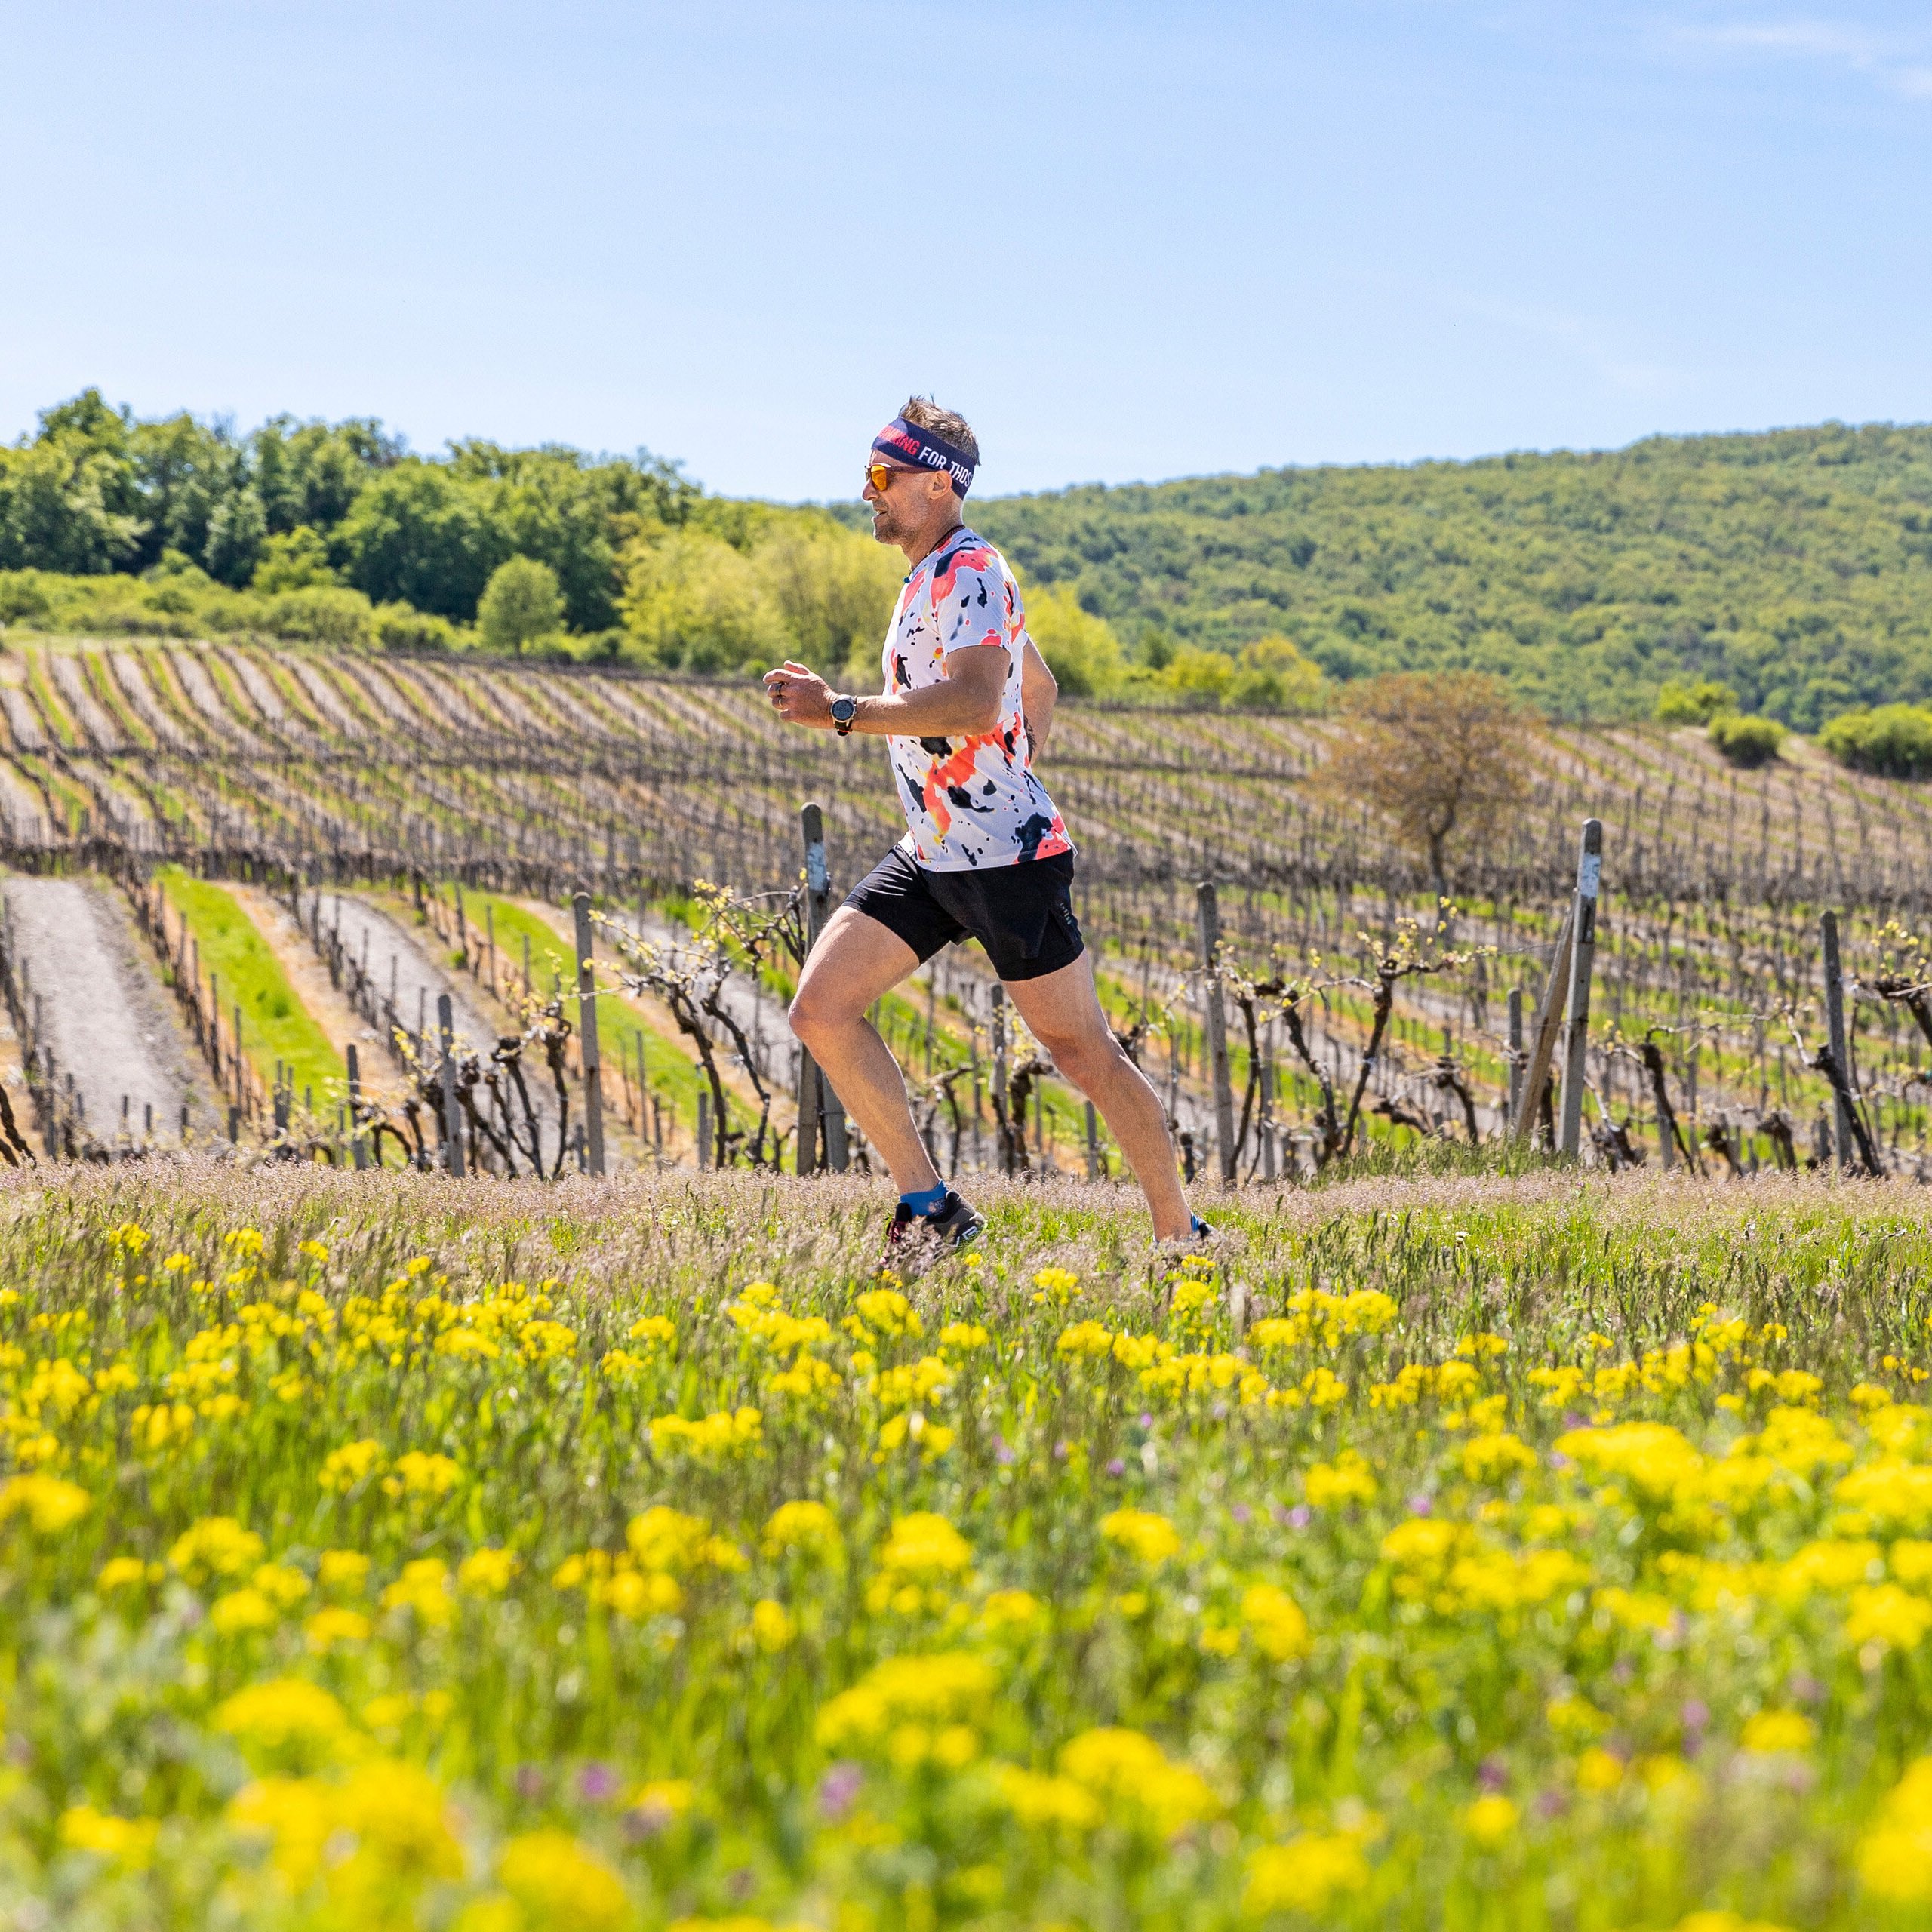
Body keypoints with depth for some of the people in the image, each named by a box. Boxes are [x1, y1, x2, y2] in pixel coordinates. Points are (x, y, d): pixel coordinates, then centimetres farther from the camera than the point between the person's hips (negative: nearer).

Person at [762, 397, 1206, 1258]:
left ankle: (1179, 1235, 14)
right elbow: (1040, 688, 28)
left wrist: (840, 711, -28)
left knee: (1082, 1050, 0)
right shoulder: (933, 577, 17)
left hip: (1006, 859, -9)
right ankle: (929, 1207, -1)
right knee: (820, 1010, -5)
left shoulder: (968, 573, -14)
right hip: (930, 858, 9)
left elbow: (978, 704, -29)